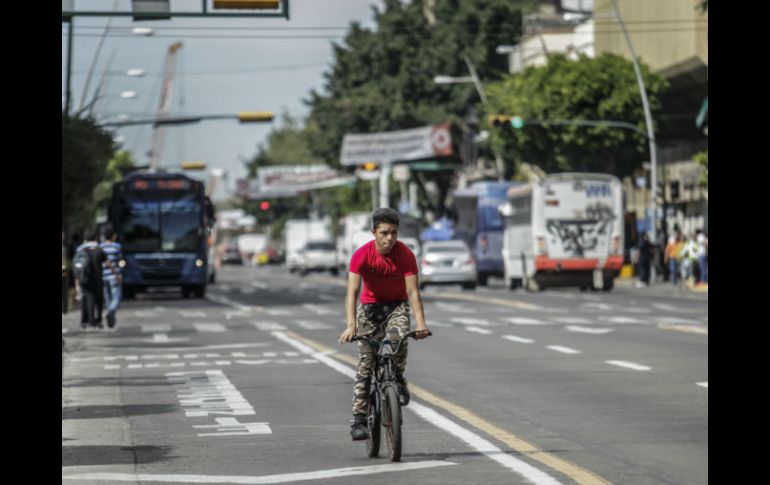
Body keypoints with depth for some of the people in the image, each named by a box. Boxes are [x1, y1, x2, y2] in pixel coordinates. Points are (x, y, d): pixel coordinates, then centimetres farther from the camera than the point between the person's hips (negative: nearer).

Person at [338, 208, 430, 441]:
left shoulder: (405, 255, -20)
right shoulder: (362, 255, -22)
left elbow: (413, 291, -23)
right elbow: (352, 292, -28)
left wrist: (421, 323, -36)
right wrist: (351, 325, -41)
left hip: (397, 305, 0)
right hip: (370, 305, 0)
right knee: (365, 363, -6)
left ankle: (398, 379, -4)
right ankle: (359, 418, -3)